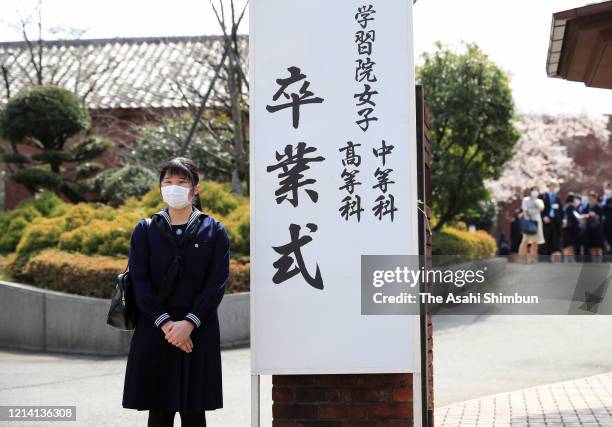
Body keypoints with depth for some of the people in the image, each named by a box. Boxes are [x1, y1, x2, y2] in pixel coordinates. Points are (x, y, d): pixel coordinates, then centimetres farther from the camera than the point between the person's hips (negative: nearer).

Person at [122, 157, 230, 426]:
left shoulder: (214, 231, 5)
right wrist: (165, 323, -12)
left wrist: (189, 323, -14)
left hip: (198, 332, -1)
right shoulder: (145, 230, 7)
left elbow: (217, 283, -3)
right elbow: (139, 281, -1)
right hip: (155, 331, 1)